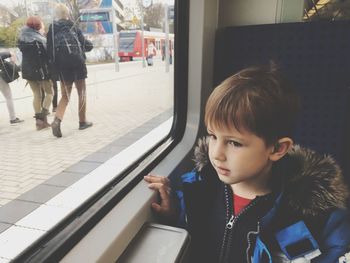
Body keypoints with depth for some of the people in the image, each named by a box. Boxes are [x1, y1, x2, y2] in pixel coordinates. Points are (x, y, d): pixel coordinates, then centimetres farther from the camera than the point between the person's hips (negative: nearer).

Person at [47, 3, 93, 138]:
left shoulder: (52, 29, 5)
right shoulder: (74, 27, 1)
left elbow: (49, 50, 2)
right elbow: (85, 44, 6)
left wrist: (55, 64, 12)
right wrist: (90, 43, 27)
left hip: (61, 66, 2)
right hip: (77, 63, -2)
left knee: (65, 95, 9)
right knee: (81, 92, 11)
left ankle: (57, 120, -13)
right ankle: (82, 121, 16)